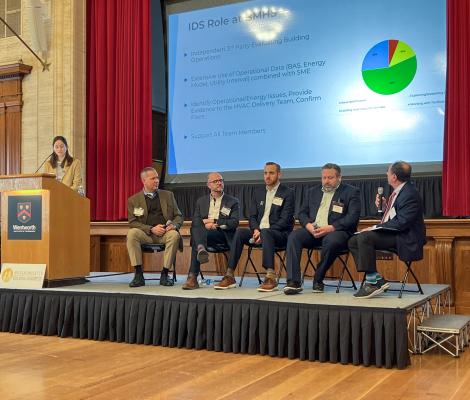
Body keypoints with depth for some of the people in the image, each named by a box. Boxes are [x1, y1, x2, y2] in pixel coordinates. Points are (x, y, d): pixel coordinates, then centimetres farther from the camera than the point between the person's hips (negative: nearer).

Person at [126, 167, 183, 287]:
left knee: (175, 235, -33)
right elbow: (132, 222, 1)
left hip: (165, 233, 1)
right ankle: (138, 275, -26)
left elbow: (179, 216, 16)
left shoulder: (168, 195, 16)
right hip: (146, 234, -1)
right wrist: (152, 229, -15)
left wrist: (174, 225, -9)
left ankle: (165, 274, -22)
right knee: (132, 233, -32)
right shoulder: (133, 200, 9)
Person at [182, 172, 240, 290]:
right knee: (196, 229, -34)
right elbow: (195, 223, 11)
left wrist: (214, 221, -10)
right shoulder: (201, 201, 23)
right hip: (204, 233, 3)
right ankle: (201, 249, -61)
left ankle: (193, 277, -44)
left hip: (223, 235, -3)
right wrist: (205, 225, -13)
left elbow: (234, 223, 0)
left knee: (196, 239, -33)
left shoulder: (232, 202, 15)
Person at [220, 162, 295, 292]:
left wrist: (263, 232, -19)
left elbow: (285, 220, -10)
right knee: (239, 232, -23)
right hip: (258, 231, 5)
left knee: (266, 232, -38)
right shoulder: (258, 192, 18)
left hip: (280, 234, -5)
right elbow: (252, 216, 14)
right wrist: (256, 230, -10)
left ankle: (271, 277, -44)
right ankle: (229, 275, -27)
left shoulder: (287, 193, 0)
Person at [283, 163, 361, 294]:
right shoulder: (312, 191, 22)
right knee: (294, 236, -25)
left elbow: (353, 217, -6)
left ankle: (318, 280, -19)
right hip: (313, 230, 4)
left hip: (336, 231, -4)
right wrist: (308, 225, -6)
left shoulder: (351, 192, 6)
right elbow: (302, 213, 17)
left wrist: (331, 227, -18)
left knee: (331, 240, -38)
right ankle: (293, 282, -30)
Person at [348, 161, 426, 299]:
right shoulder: (399, 191, 13)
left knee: (364, 237, -29)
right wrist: (384, 205, 6)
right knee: (353, 241, 0)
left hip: (404, 238, -10)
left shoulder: (409, 194, -18)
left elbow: (401, 223, -24)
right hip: (392, 233, 10)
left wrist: (375, 228, -21)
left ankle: (372, 281, -22)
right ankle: (377, 279, -5)